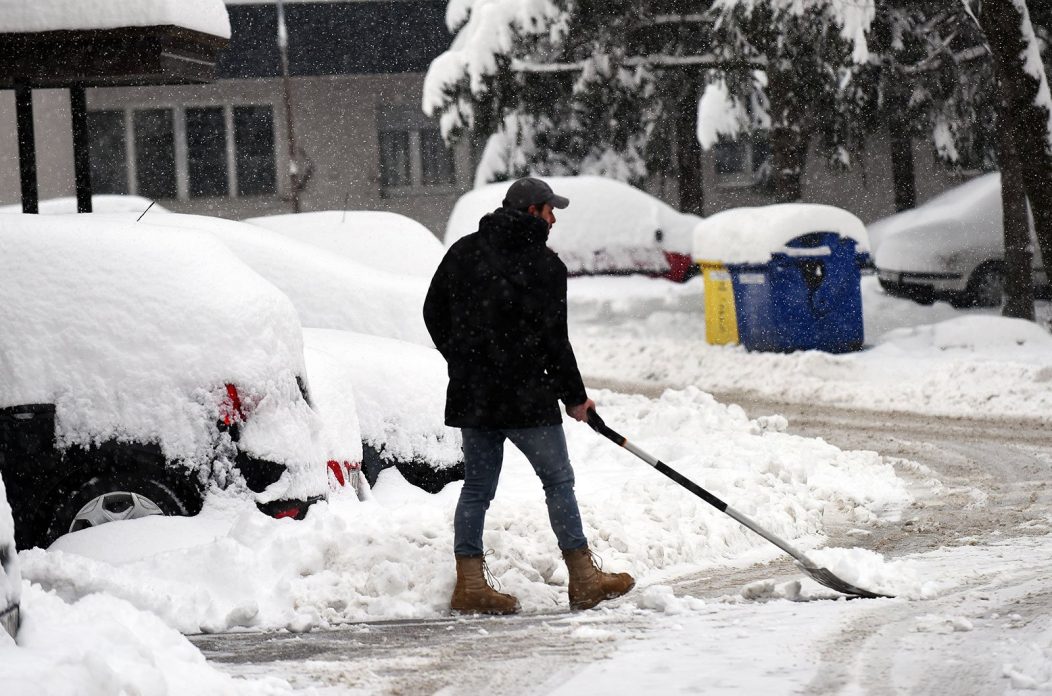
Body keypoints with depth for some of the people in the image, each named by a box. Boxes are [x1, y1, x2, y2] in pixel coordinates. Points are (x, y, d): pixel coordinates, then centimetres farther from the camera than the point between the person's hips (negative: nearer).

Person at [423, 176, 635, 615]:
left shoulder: (463, 251, 8)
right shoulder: (544, 265, -10)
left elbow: (434, 312, 14)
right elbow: (553, 341, -9)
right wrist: (575, 397, 2)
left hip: (471, 394, 6)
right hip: (525, 397, -6)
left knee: (477, 486, 10)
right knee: (558, 480, 5)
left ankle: (469, 584, 7)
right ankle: (584, 580, 8)